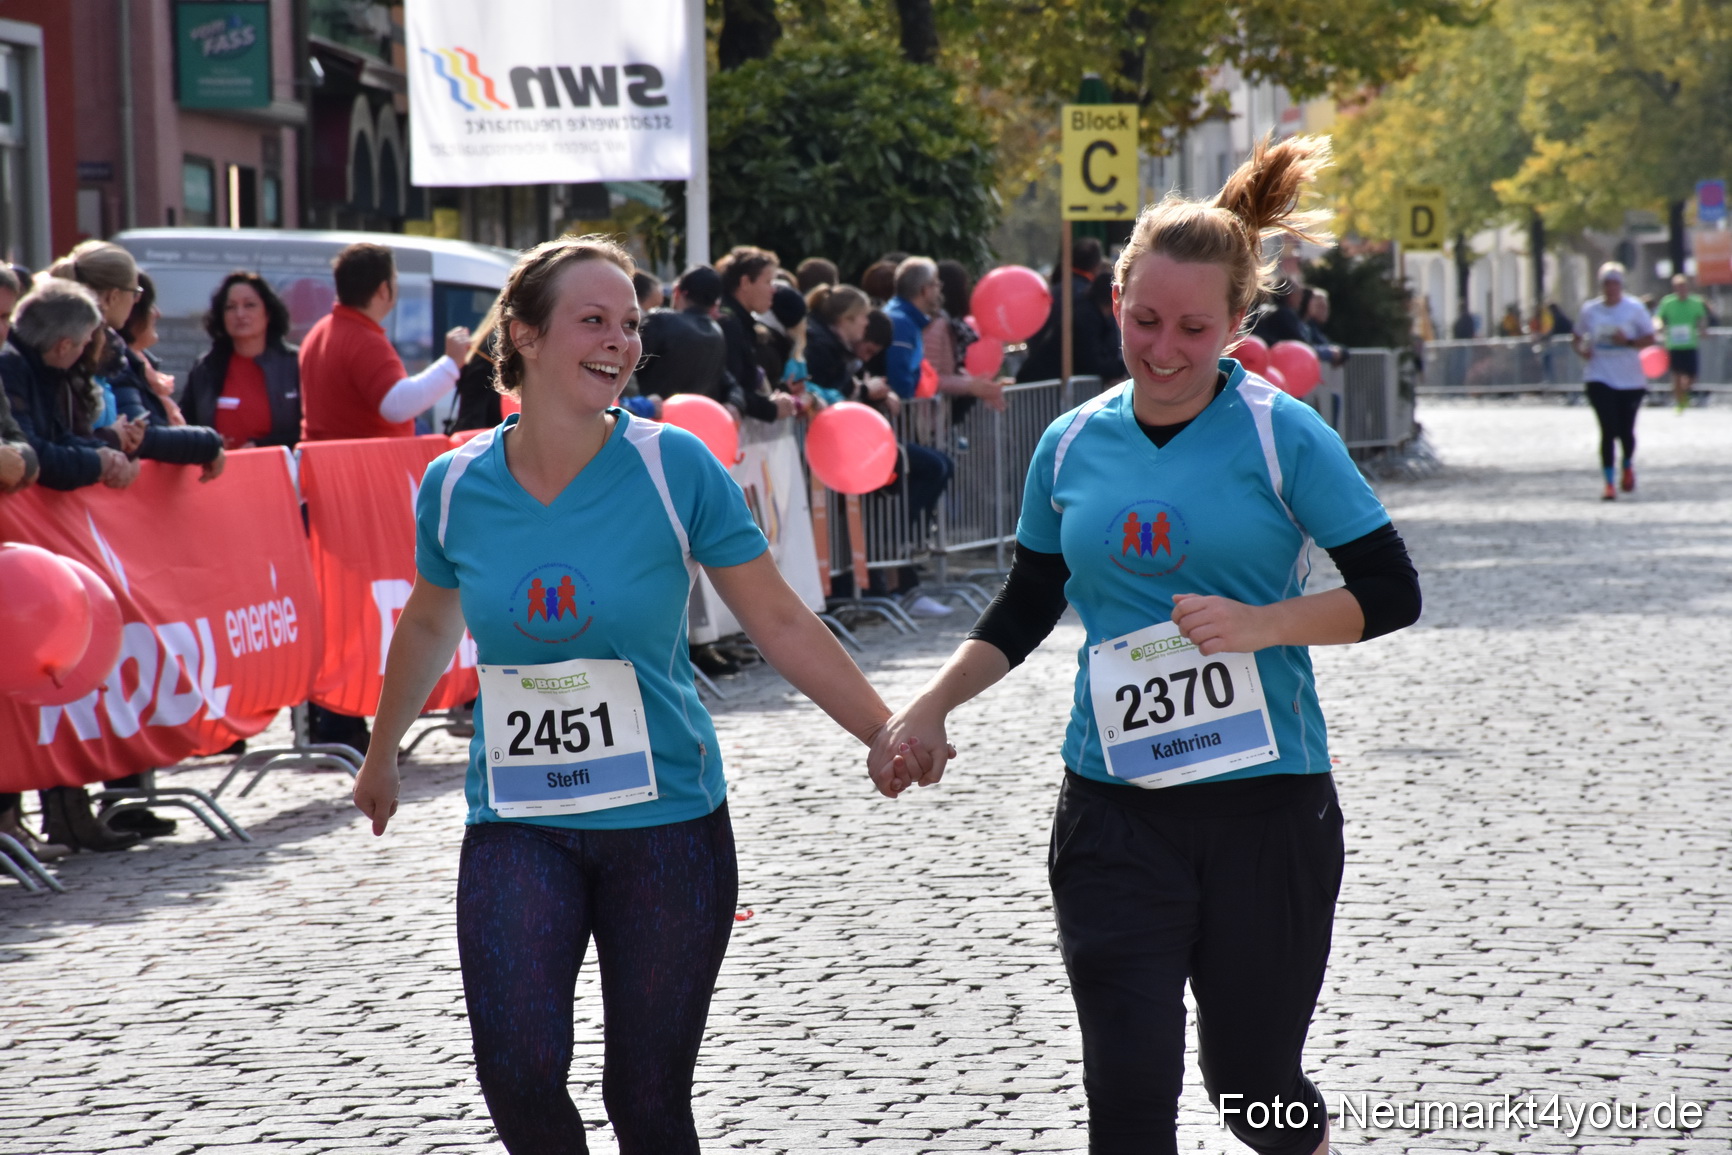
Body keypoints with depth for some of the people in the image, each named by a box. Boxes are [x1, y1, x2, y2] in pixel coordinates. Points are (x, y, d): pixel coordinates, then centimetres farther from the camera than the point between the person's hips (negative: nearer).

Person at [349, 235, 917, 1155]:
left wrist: (889, 735, -10)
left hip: (666, 817, -1)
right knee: (519, 1071, -19)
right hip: (516, 826, 1)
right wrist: (381, 756, 31)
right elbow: (429, 627, 19)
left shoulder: (673, 467, -7)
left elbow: (780, 623, -3)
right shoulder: (456, 485, -1)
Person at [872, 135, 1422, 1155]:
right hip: (1115, 811, 3)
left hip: (1266, 801, -2)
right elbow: (1026, 610, 18)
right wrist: (928, 710, 9)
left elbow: (1392, 591, -5)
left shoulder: (1282, 435, -5)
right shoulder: (1073, 446, 5)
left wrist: (1262, 623, -18)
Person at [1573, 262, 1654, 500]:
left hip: (1631, 380, 0)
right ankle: (1609, 483, -4)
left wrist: (1628, 341, -18)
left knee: (1626, 431, 5)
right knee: (1608, 430, -10)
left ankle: (1628, 467, 37)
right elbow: (1577, 336, 18)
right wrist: (1581, 349, -4)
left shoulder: (1634, 308, -1)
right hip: (1599, 378, 0)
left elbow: (1649, 338, 0)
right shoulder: (1589, 310, 5)